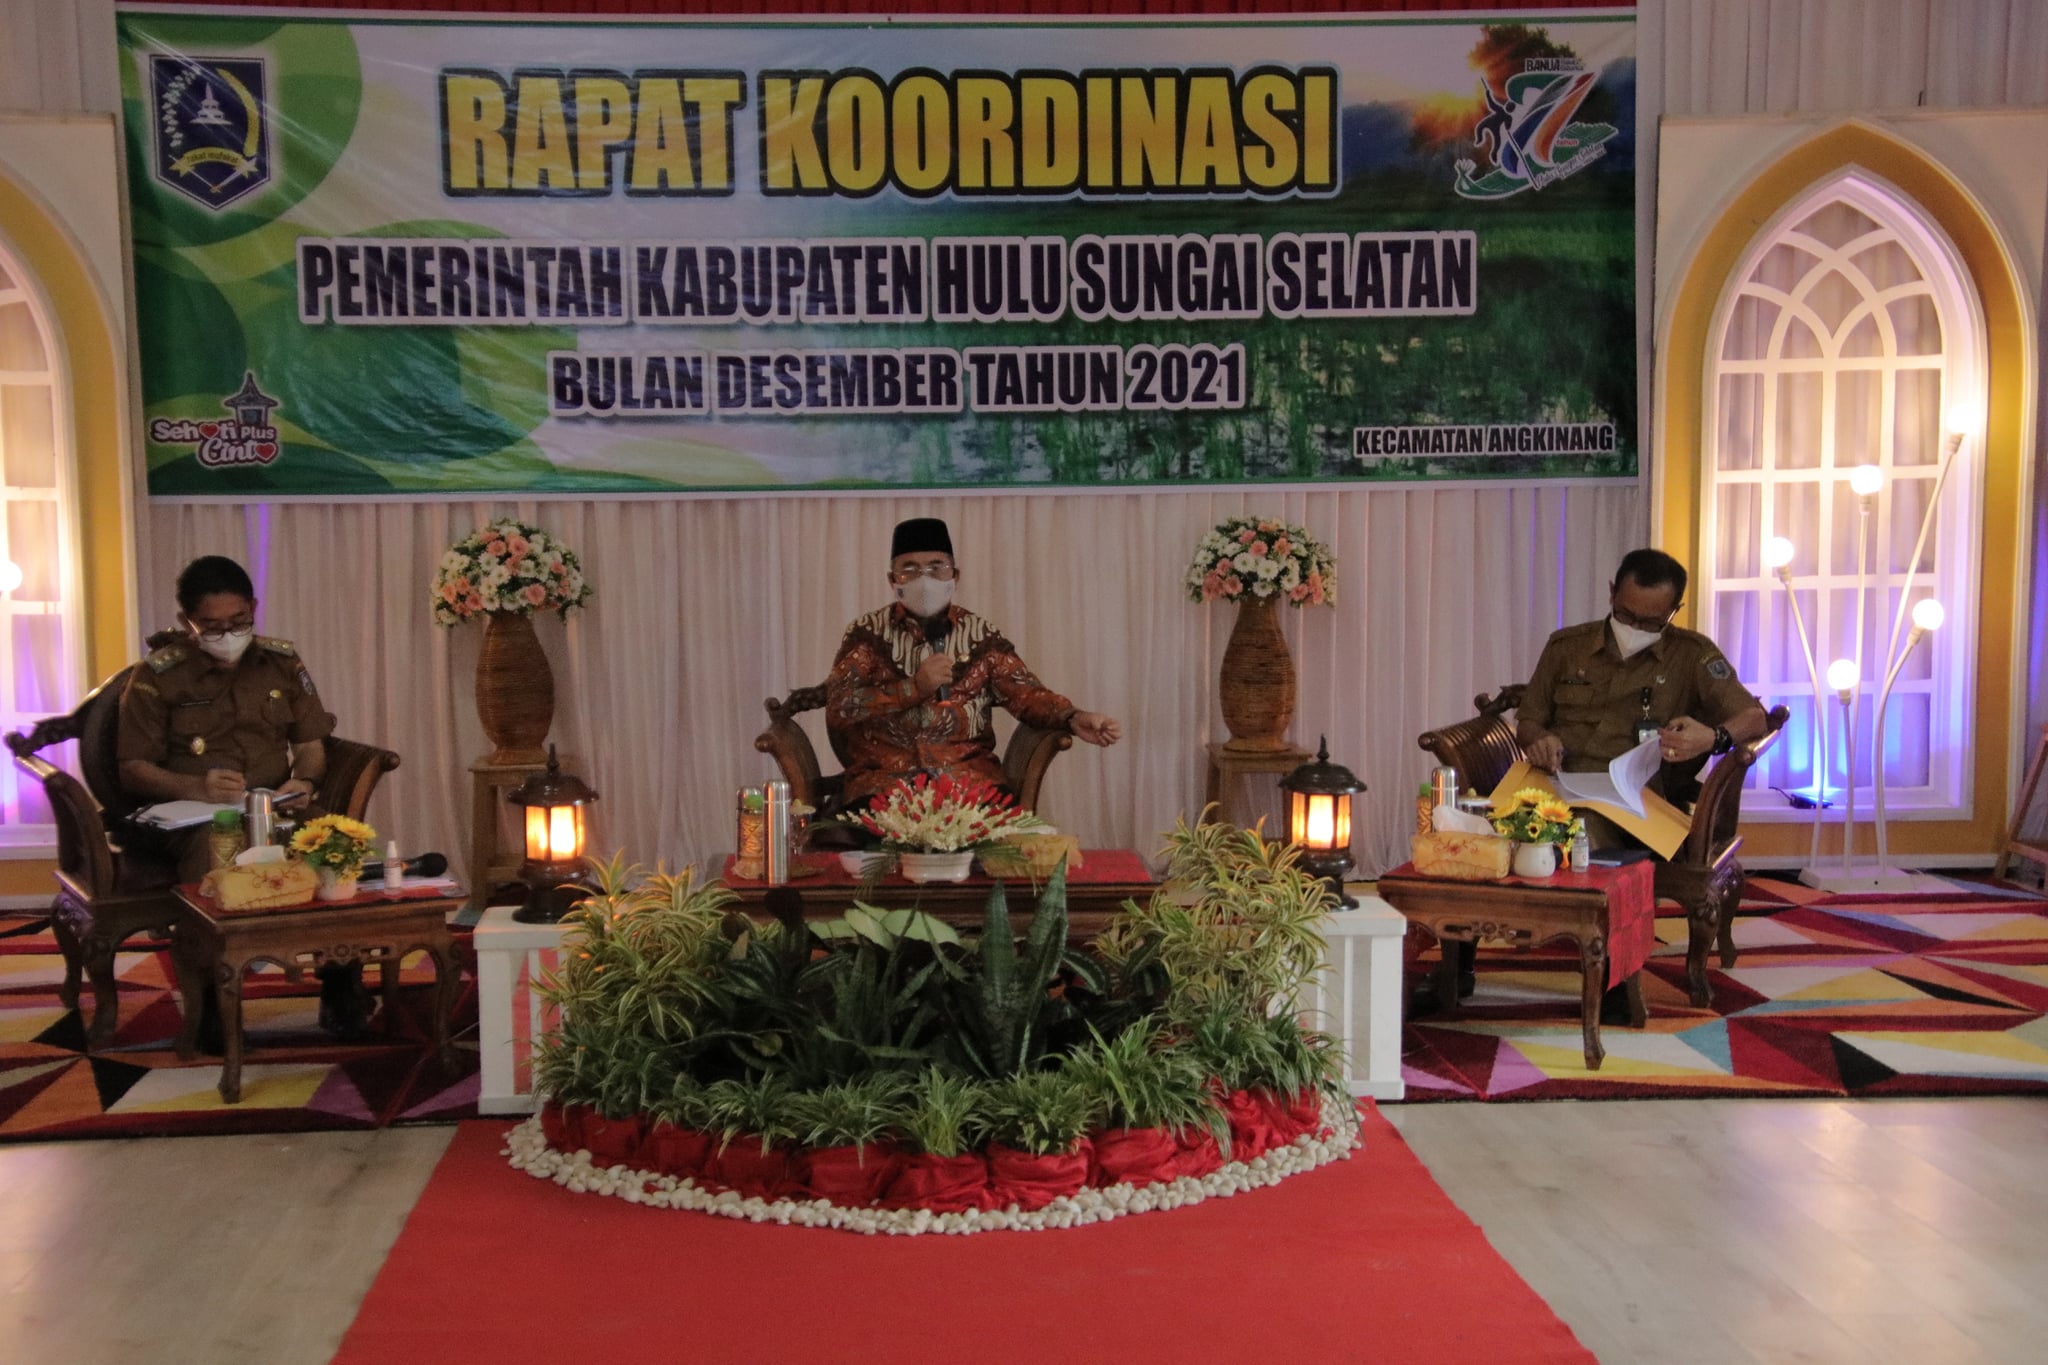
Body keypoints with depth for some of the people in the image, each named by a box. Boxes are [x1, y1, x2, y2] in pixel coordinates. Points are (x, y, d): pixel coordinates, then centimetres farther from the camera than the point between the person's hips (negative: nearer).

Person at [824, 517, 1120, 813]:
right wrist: (915, 687, -14)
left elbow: (1025, 692, 1)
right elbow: (838, 708, -4)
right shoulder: (868, 632, 7)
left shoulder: (980, 635, 10)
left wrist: (1073, 718, -19)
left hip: (968, 779, 2)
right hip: (883, 780, -1)